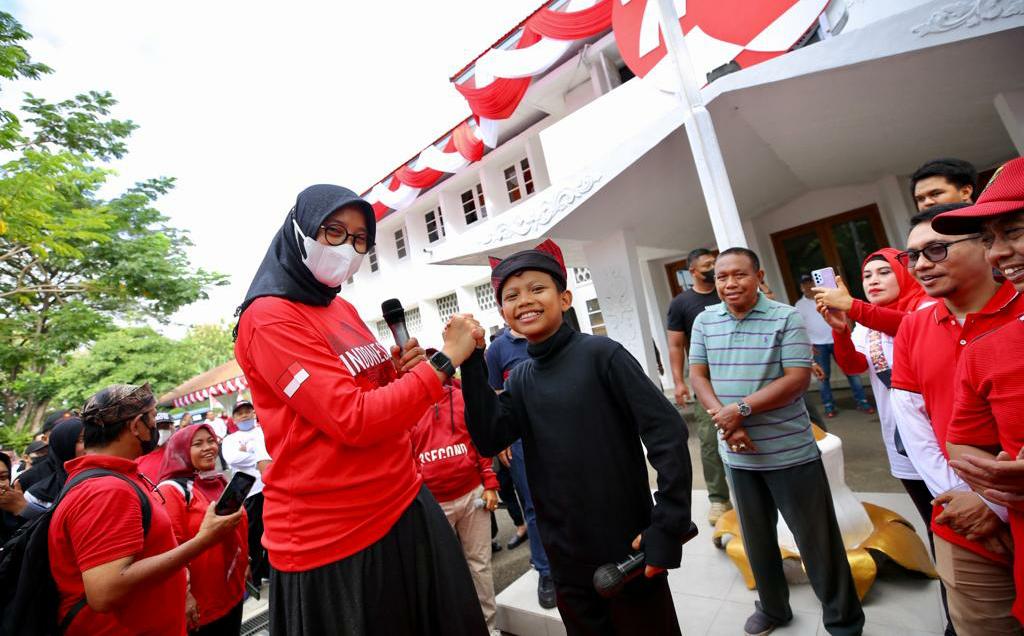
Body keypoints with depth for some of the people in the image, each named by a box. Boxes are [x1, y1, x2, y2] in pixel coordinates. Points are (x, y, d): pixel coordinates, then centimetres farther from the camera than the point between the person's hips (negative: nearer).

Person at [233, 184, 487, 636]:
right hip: (334, 538, -7)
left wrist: (396, 369, -3)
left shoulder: (341, 309, 10)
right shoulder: (269, 318, -15)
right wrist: (444, 361, -19)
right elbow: (355, 421, -24)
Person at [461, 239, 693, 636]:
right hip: (567, 557, 5)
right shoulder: (520, 378, 2)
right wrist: (471, 363, -18)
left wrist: (667, 529, -18)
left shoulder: (599, 353, -14)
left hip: (626, 548, -5)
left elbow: (667, 433, -16)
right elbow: (489, 439, -11)